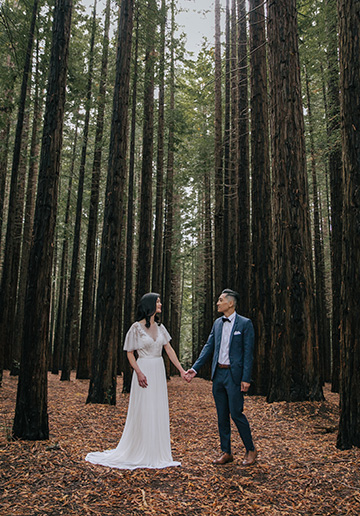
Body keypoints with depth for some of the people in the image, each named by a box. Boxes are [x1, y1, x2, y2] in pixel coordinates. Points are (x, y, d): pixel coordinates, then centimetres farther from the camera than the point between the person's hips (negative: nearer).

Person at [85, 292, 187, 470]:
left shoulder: (160, 327, 9)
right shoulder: (137, 327, -8)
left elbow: (169, 350, 8)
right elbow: (130, 353, -6)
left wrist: (181, 370, 2)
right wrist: (139, 372, -18)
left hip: (159, 371, 6)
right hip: (144, 370, -6)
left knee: (159, 412, 10)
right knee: (143, 411, -1)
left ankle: (157, 453, 21)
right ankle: (141, 454, 13)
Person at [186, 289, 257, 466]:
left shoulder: (245, 323, -7)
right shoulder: (217, 323, 10)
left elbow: (248, 352, -9)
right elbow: (209, 347, 11)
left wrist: (246, 378, -14)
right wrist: (195, 368, 3)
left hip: (234, 375, -6)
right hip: (218, 374, 6)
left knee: (236, 413, -4)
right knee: (222, 415, 11)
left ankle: (250, 449, 17)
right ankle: (226, 452, 22)